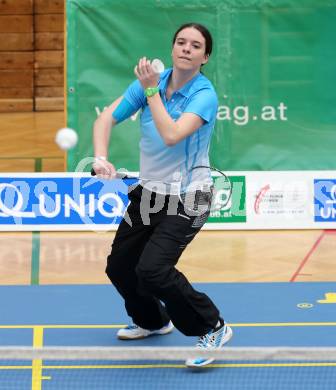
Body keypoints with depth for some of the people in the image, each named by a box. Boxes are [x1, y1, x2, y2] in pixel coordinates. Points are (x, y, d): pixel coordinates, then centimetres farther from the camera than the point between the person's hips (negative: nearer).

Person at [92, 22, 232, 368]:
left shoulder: (205, 95, -19)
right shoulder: (150, 81, -4)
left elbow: (172, 135, -32)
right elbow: (106, 119, -4)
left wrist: (151, 90, -27)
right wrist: (101, 158, -20)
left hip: (186, 200, -6)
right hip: (148, 193, 7)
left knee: (152, 269, -22)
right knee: (119, 266, 12)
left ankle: (213, 329, -3)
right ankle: (153, 321, 41)